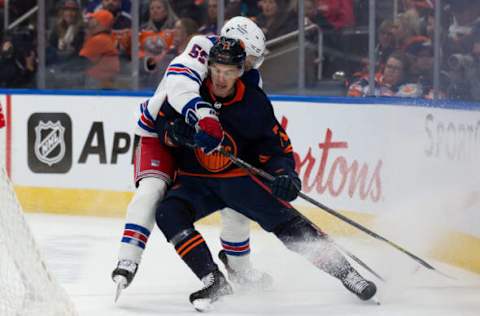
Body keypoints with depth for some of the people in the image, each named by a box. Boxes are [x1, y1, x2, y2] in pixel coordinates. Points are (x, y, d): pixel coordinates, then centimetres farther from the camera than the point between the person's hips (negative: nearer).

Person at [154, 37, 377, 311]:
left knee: (286, 221, -11)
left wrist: (285, 175, -19)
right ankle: (214, 281, -24)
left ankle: (345, 271, 0)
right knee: (169, 214, -26)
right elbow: (163, 124, -1)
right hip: (195, 182, 1)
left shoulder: (254, 101, -9)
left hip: (240, 177, -1)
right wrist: (180, 133, -24)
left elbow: (276, 144, -2)